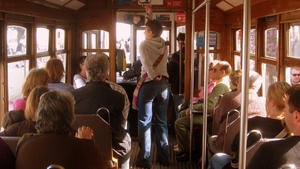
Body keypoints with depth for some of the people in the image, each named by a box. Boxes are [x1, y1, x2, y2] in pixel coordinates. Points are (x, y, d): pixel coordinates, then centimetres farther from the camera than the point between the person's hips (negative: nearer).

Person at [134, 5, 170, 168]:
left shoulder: (144, 44, -7)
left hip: (149, 84, -6)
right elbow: (155, 27, 30)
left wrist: (153, 76, -9)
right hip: (164, 84, 6)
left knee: (145, 122, 0)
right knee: (162, 122, 11)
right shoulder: (162, 43, 10)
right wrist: (150, 14, 40)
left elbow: (146, 63, -21)